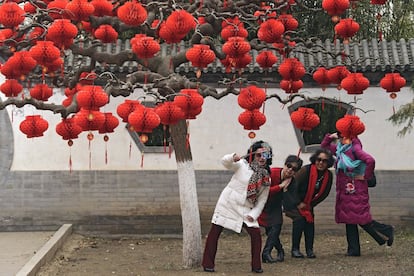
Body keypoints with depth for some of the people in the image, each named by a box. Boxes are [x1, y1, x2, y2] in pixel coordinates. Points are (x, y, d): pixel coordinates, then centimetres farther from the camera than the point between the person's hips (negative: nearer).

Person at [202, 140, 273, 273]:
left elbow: (262, 200, 5)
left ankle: (256, 265, 7)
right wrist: (233, 157, -43)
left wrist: (253, 215, -7)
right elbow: (225, 161, -21)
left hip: (245, 210, 3)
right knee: (214, 232, -1)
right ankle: (208, 264, 9)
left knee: (256, 234, -7)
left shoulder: (266, 178, 2)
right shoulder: (242, 165, -7)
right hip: (227, 203, -3)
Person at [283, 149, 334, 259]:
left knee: (310, 220, -6)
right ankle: (295, 249, -9)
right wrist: (298, 203, -17)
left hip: (308, 203, 5)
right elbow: (293, 187, -21)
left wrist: (311, 204, -2)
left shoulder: (329, 175, -10)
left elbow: (324, 193, 2)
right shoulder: (306, 170, -26)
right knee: (299, 219, -18)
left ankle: (309, 250, 4)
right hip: (293, 200, -5)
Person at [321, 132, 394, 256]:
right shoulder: (340, 149, 12)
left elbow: (370, 160, -27)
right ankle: (354, 249, 13)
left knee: (361, 218, -8)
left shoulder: (354, 149, -14)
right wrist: (329, 137, 8)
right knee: (349, 220, 8)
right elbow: (324, 146, 25)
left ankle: (386, 232, 11)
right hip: (345, 190, 9)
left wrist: (365, 176, -17)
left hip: (356, 190, -9)